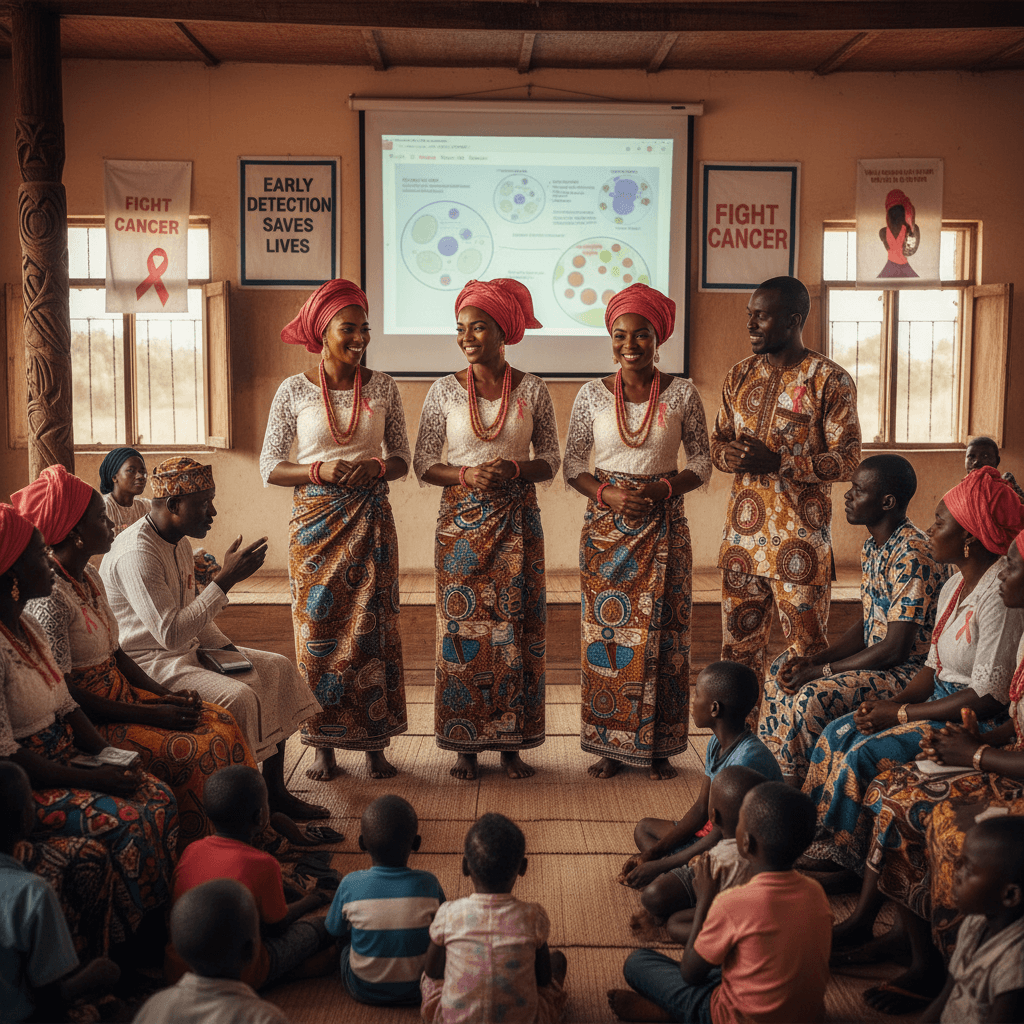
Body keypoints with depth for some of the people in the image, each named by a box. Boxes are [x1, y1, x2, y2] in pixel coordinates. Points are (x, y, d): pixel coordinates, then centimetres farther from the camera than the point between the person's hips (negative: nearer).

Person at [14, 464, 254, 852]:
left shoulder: (89, 577, 8)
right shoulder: (48, 596, -21)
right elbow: (63, 695, -22)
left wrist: (166, 696, 1)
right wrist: (150, 714, -20)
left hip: (120, 694, 9)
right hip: (86, 721, -9)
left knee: (221, 724, -2)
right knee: (191, 753, -21)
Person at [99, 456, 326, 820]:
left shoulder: (179, 543, 9)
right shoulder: (136, 553, -24)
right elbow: (171, 633, -31)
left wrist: (226, 648, 3)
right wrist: (226, 579, -30)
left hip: (186, 650, 10)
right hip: (146, 663, -10)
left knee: (278, 669, 3)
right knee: (238, 698, -29)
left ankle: (274, 792, 6)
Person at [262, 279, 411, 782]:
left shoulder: (382, 387, 4)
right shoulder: (294, 391, -1)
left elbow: (402, 457, 9)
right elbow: (269, 466, 0)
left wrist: (377, 467, -12)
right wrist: (320, 471, -16)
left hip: (371, 519, 1)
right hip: (314, 521, -1)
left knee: (372, 626, 2)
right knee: (317, 626, 1)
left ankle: (374, 741, 13)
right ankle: (323, 745, 13)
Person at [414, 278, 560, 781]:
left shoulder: (532, 390, 1)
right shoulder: (444, 390, 0)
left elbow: (551, 459, 5)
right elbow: (422, 463, 2)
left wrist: (514, 468, -15)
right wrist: (465, 475, -16)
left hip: (517, 520, 0)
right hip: (461, 522, 0)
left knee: (516, 625, 2)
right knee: (462, 625, 1)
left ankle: (511, 743, 14)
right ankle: (465, 744, 12)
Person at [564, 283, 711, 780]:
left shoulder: (682, 393, 0)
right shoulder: (592, 394, 2)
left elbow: (702, 464, 4)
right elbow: (572, 464, 6)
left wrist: (662, 488, -13)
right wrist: (608, 494, -11)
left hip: (664, 526, 0)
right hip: (606, 528, 1)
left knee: (660, 633, 1)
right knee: (606, 631, 2)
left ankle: (657, 746, 13)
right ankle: (610, 745, 13)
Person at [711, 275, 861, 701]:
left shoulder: (830, 380, -7)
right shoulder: (740, 375, 10)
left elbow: (847, 459, -10)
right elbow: (717, 441, 17)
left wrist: (777, 463, -21)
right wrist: (729, 455, -8)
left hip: (800, 533, -5)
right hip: (743, 528, 5)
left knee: (807, 646, 2)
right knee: (739, 641, 11)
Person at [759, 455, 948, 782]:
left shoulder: (913, 556, -23)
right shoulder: (872, 546, 8)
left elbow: (895, 649, -25)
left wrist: (821, 671, -18)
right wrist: (814, 660, -1)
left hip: (910, 672, -10)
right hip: (875, 660, 10)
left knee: (812, 698, -27)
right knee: (782, 672, 10)